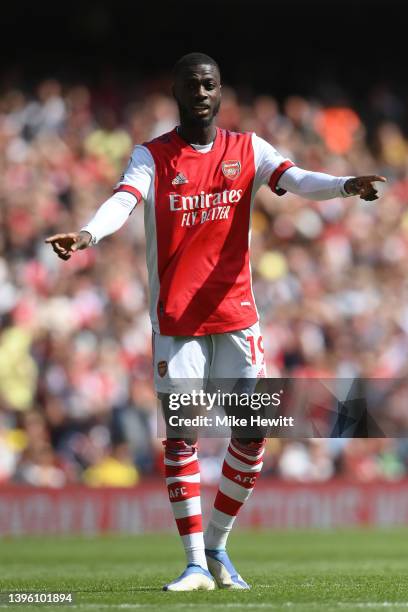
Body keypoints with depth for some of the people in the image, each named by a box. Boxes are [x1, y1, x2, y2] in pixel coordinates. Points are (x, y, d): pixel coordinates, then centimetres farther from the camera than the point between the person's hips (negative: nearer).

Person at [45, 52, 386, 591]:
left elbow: (297, 180, -9)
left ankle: (217, 544, 17)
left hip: (235, 313, 2)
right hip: (176, 319, -2)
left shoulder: (248, 151, 7)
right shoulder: (152, 157, 1)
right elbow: (122, 201, -16)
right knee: (180, 434, -6)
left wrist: (345, 186, -31)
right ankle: (196, 564, -1)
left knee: (253, 431, -1)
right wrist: (87, 235, -38)